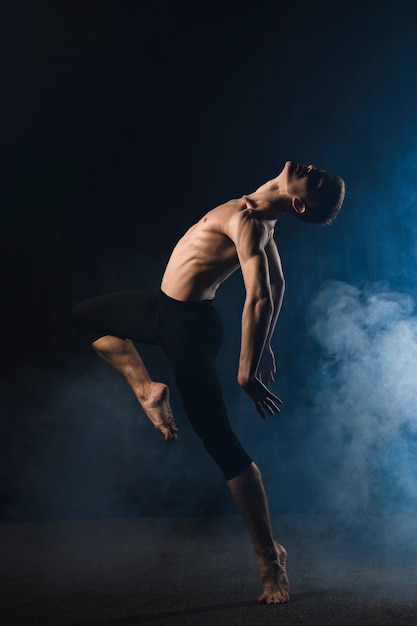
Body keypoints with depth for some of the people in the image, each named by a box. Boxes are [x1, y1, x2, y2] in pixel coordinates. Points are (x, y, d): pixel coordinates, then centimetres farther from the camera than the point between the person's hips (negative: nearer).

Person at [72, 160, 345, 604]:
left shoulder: (246, 219, -24)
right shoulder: (260, 213, 4)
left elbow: (259, 297, -33)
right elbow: (276, 283, 14)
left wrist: (246, 372, -29)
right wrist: (264, 343, 22)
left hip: (188, 326, -10)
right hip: (166, 310, 10)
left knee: (221, 441, -7)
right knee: (86, 316, 27)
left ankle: (269, 556, 4)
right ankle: (148, 390, 15)